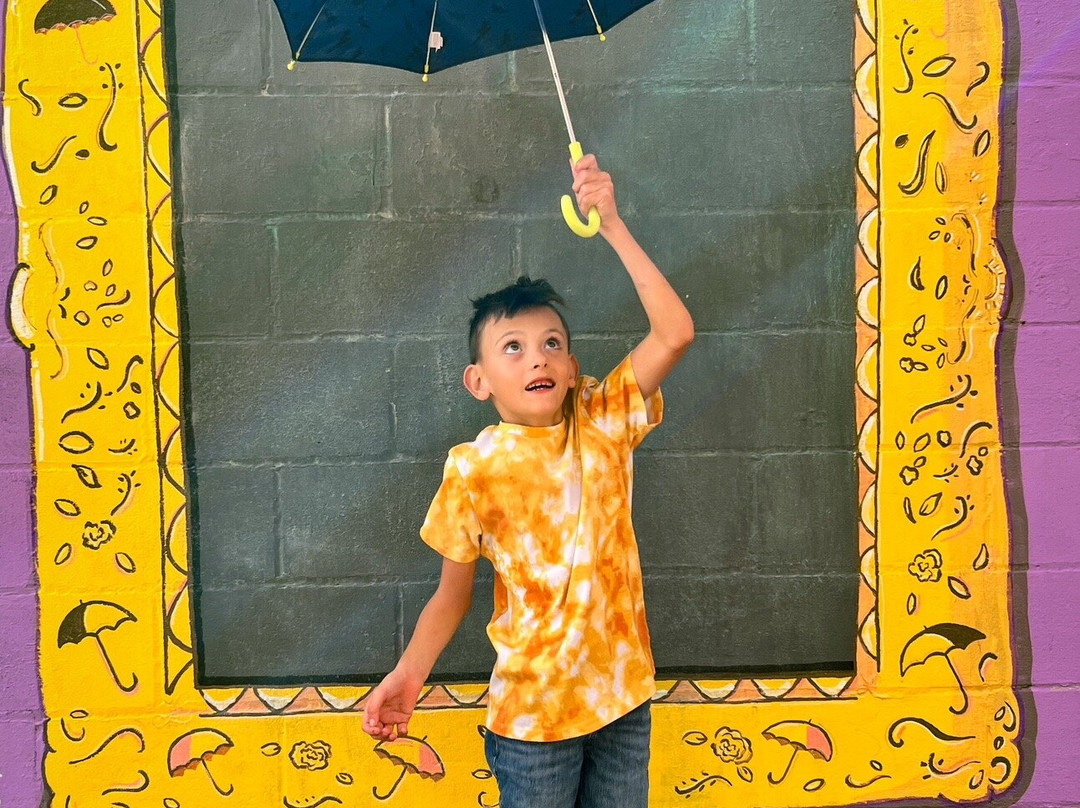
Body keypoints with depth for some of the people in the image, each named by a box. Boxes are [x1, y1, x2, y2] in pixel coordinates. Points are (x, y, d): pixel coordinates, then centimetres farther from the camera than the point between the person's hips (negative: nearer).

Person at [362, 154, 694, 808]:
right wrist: (410, 674, -18)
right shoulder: (475, 467, -11)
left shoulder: (605, 422, -5)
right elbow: (454, 592, -3)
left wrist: (612, 225, -21)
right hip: (533, 710, -2)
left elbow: (675, 333, -17)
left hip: (623, 693, 3)